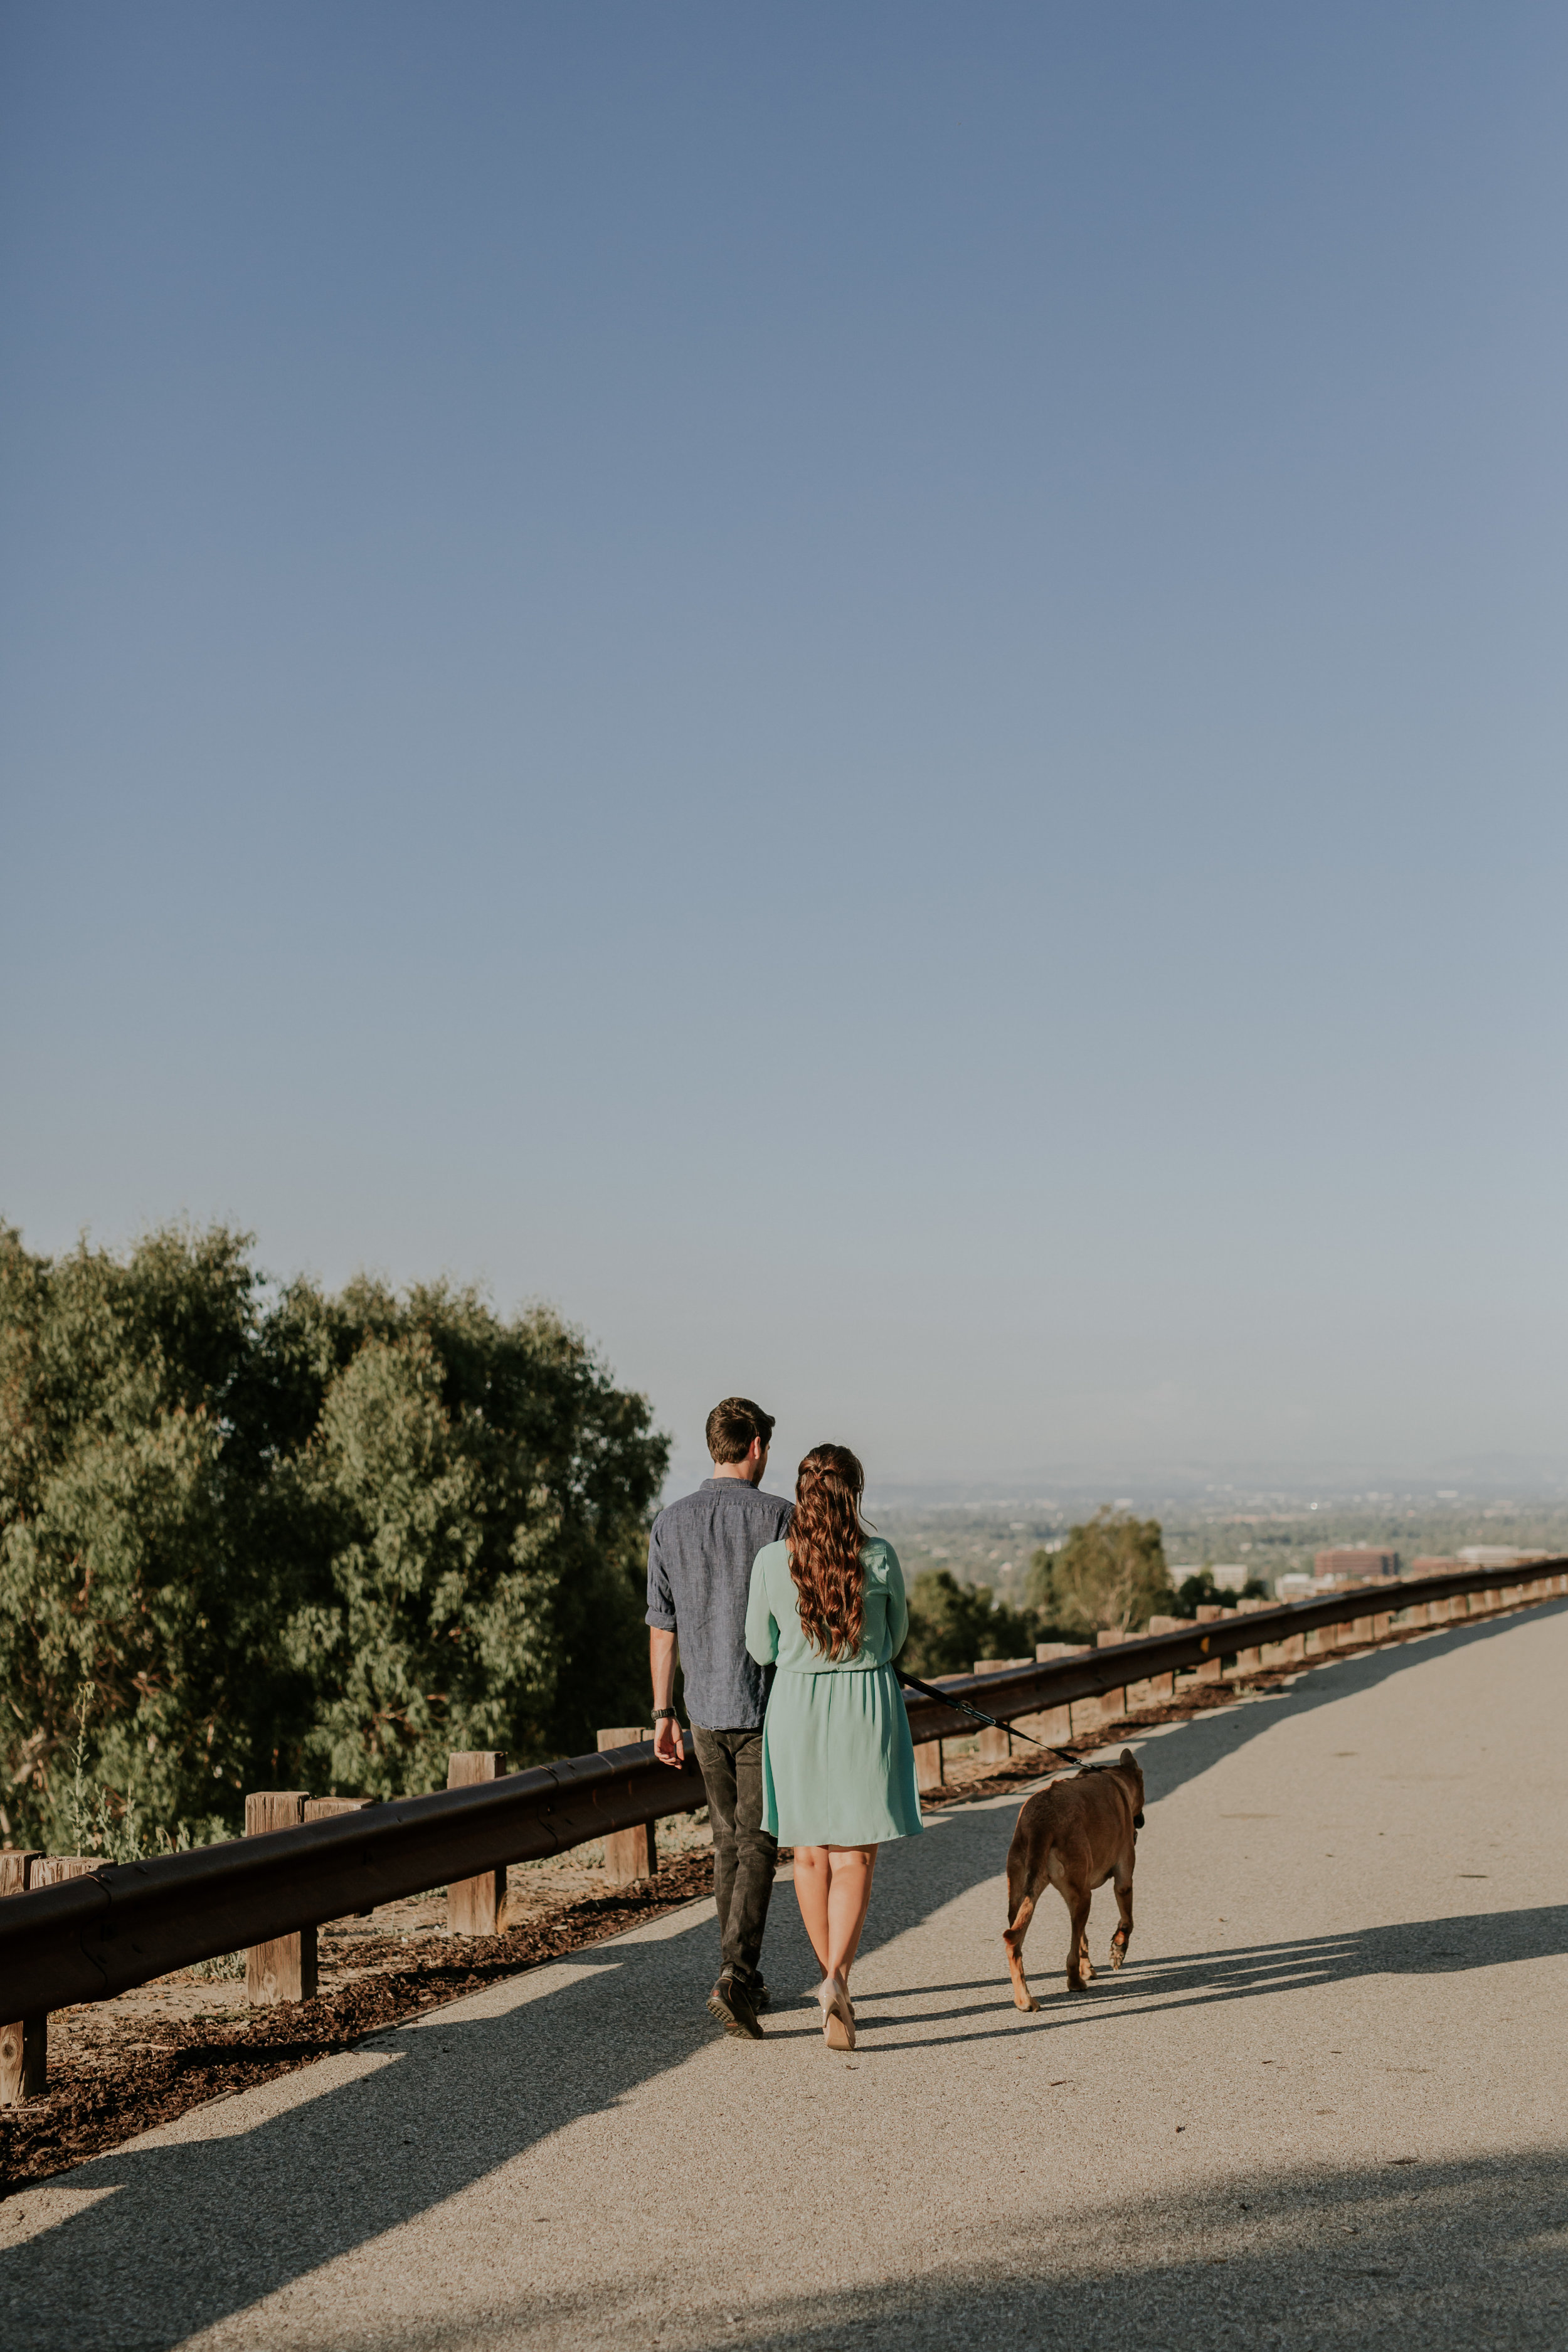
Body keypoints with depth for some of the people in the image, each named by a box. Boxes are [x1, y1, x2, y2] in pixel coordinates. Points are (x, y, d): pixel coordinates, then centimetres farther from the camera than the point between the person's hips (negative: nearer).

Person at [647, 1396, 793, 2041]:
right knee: (757, 1847, -2)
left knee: (729, 1841, 17)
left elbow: (662, 1627, 4)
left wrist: (663, 1713, 10)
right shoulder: (778, 1517, -10)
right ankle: (735, 1975, -18)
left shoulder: (670, 1523, 2)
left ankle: (745, 1981, 24)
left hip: (705, 1710, 4)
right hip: (767, 1707, -4)